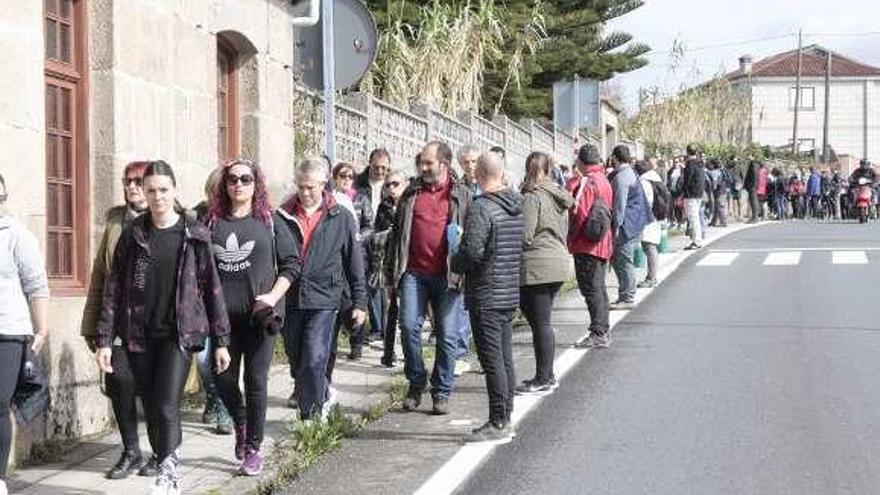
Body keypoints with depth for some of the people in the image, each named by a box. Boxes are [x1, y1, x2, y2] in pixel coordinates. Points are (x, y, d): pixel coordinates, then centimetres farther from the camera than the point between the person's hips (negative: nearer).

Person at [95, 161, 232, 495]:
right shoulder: (132, 236, 5)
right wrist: (104, 339, -2)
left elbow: (212, 287, 2)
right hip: (139, 338, 3)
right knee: (152, 411, 7)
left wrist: (221, 341, 1)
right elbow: (115, 288, 4)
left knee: (167, 408, -15)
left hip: (179, 334, -3)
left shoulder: (195, 235, 0)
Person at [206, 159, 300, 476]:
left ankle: (253, 449, 12)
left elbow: (292, 263, 2)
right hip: (222, 315, 2)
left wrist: (272, 297, -9)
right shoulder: (213, 223, 6)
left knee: (256, 381, 1)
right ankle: (241, 424, 33)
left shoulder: (270, 221, 2)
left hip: (259, 315, -2)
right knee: (224, 379, 3)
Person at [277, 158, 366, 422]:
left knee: (313, 362, -11)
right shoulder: (282, 216, 4)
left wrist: (359, 302, 6)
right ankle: (323, 397, 32)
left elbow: (354, 263, 8)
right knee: (296, 363, 10)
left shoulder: (341, 218, 3)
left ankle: (312, 416, 1)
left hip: (323, 300, -3)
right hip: (289, 300, 3)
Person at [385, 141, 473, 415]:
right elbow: (397, 231, 15)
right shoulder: (412, 193, 11)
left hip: (447, 276, -2)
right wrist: (392, 270, 10)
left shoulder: (461, 195, 4)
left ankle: (442, 392, 13)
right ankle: (416, 383, 11)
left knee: (447, 334, 2)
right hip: (414, 273, 2)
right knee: (408, 326, -6)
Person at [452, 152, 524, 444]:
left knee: (492, 360, -4)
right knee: (505, 359, 13)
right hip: (511, 293, 8)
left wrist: (455, 262, -2)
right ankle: (506, 418, 20)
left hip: (486, 296, -8)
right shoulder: (518, 206, 9)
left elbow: (472, 252, -23)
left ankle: (498, 424, -2)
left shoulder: (481, 208, -16)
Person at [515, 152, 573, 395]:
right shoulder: (559, 197, 13)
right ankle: (547, 375, 22)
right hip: (559, 260, 9)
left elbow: (525, 236, -17)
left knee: (540, 323, -2)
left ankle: (543, 379, 2)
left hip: (537, 266, -9)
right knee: (542, 321, 16)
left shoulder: (532, 196, -14)